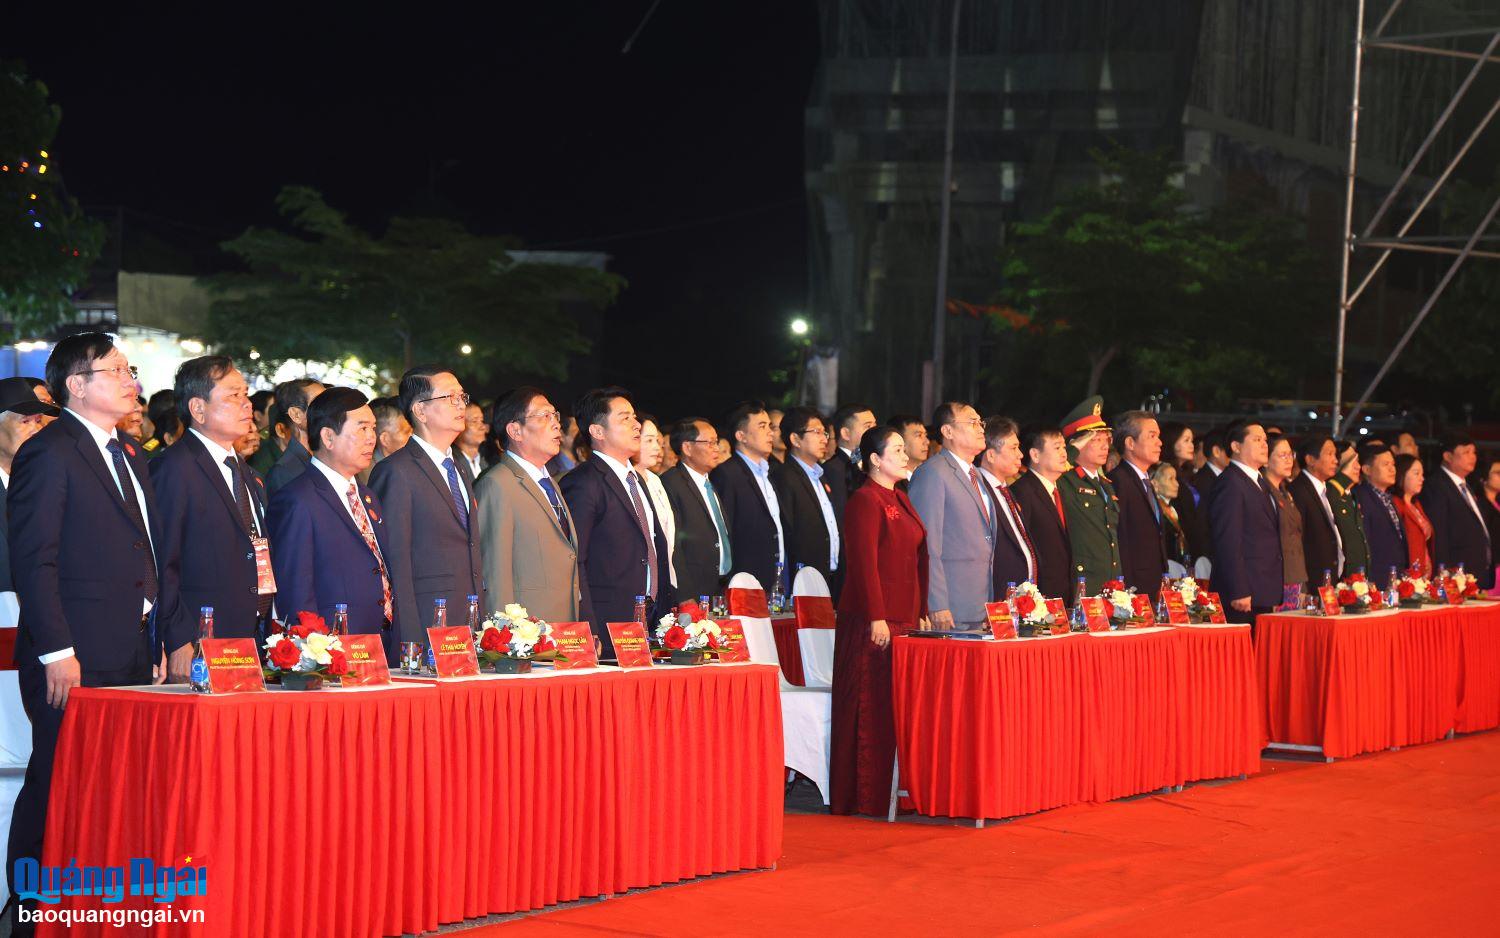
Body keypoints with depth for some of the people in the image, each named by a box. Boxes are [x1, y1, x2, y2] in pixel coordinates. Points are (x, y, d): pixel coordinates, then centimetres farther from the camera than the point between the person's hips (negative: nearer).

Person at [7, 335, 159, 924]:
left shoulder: (128, 455, 19)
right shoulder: (49, 454, -7)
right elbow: (33, 560, -13)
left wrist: (154, 640, 14)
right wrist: (56, 652, -18)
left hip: (131, 654, 8)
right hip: (78, 656, -8)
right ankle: (32, 914, 7)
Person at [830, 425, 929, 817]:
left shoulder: (901, 500, 17)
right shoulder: (865, 500, -10)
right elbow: (864, 562, -16)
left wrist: (921, 613, 16)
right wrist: (877, 618, -20)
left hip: (903, 620, 9)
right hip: (871, 623, -9)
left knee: (897, 709, 9)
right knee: (868, 710, -4)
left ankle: (893, 792, 15)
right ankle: (862, 798, 1)